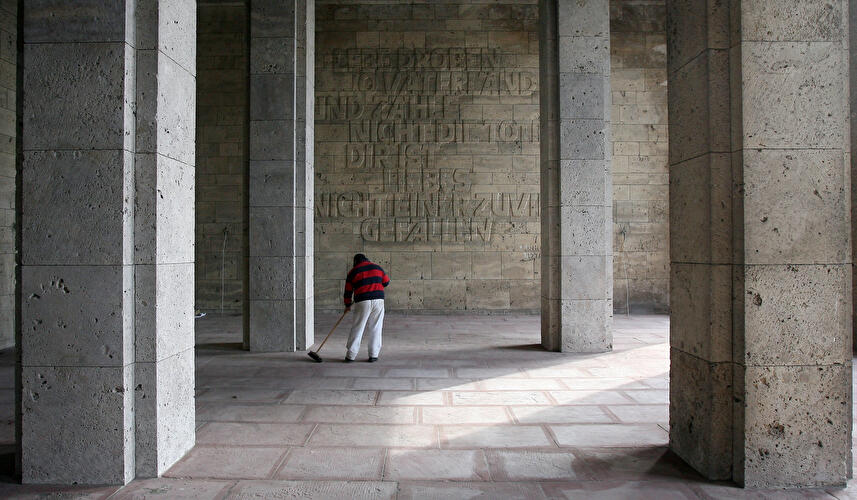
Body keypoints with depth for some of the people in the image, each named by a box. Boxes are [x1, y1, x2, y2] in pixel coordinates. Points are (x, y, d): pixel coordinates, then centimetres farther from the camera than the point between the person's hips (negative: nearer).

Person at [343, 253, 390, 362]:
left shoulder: (353, 272, 8)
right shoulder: (377, 267, 12)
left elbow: (348, 291, 11)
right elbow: (386, 282, 16)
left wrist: (347, 305, 23)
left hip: (362, 302, -1)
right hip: (378, 300, 2)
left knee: (357, 328, 4)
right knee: (375, 328, 8)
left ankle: (350, 355, 6)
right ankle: (373, 355, 9)